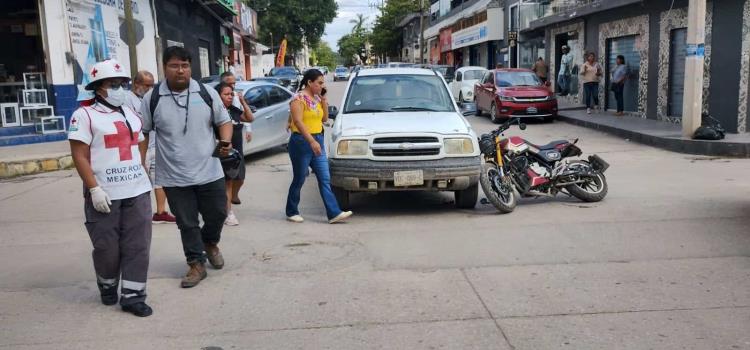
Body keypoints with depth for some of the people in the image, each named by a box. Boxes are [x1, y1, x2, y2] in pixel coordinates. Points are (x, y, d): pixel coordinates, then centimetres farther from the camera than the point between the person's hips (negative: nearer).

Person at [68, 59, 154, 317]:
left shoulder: (132, 115, 15)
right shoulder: (85, 115, -4)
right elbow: (80, 156, -10)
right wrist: (94, 189, -17)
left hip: (138, 192, 5)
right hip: (104, 195, -5)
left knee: (137, 247, 2)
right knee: (107, 248, 5)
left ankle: (133, 296, 9)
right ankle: (107, 287, 30)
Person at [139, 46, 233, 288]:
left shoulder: (207, 93, -1)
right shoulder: (152, 98, -2)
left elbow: (224, 121, 6)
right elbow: (142, 133, 5)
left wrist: (225, 142, -14)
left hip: (209, 173, 1)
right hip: (174, 178, -1)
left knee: (217, 214, 11)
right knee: (187, 224, 7)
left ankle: (210, 243, 42)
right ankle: (196, 264, 22)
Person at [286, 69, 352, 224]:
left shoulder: (317, 98, 12)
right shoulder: (299, 98, -11)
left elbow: (324, 119, 15)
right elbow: (298, 121, -20)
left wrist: (324, 100, 4)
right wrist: (312, 141, -27)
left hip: (317, 141, 7)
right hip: (302, 141, -7)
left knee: (325, 179, 1)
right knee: (299, 179, 3)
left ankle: (334, 213, -1)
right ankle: (292, 212, 19)